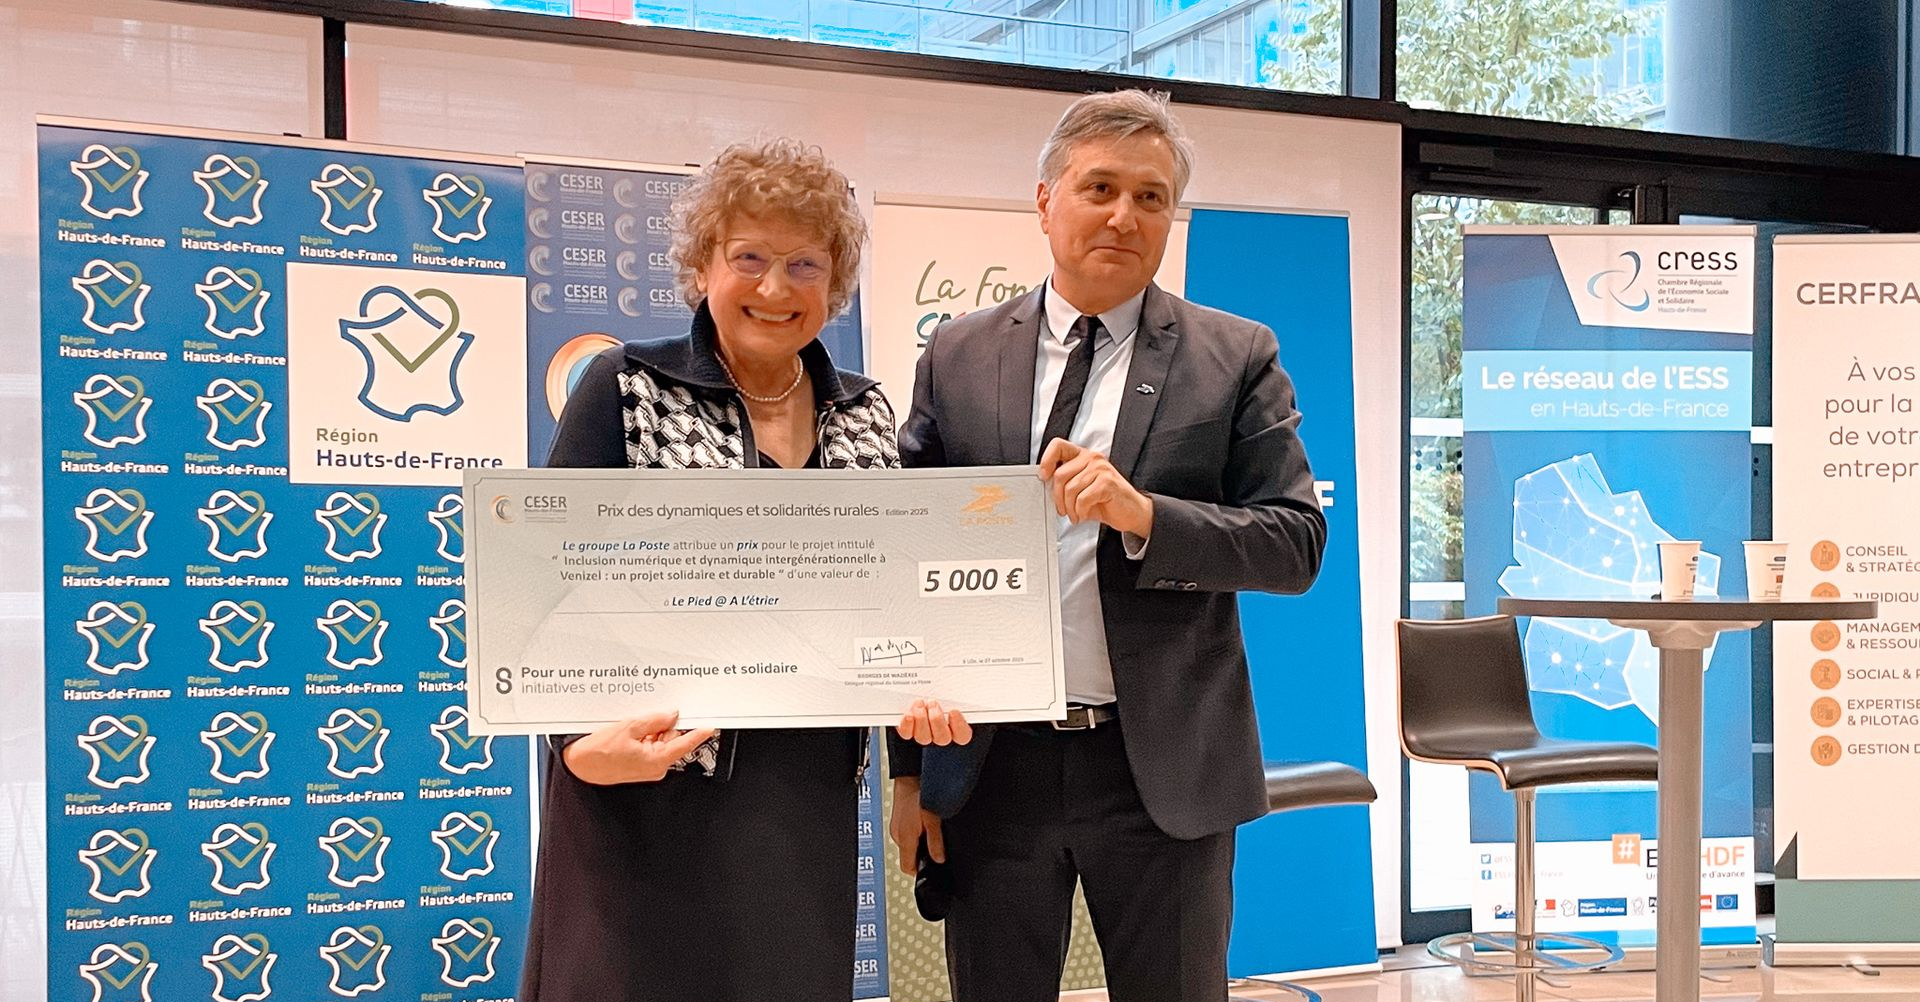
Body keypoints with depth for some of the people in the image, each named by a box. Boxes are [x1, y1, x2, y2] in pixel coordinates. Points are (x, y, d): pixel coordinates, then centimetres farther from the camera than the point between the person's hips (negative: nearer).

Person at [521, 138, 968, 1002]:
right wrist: (583, 739, -21)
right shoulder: (627, 390, -4)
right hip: (648, 792, -4)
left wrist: (919, 685, -6)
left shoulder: (865, 414, 9)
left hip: (810, 795, 4)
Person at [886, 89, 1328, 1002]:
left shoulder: (1236, 358, 1)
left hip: (1164, 766, -1)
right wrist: (911, 770, 5)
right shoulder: (957, 358, 5)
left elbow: (1298, 543, -4)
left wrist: (1144, 512, -21)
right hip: (992, 764, 1)